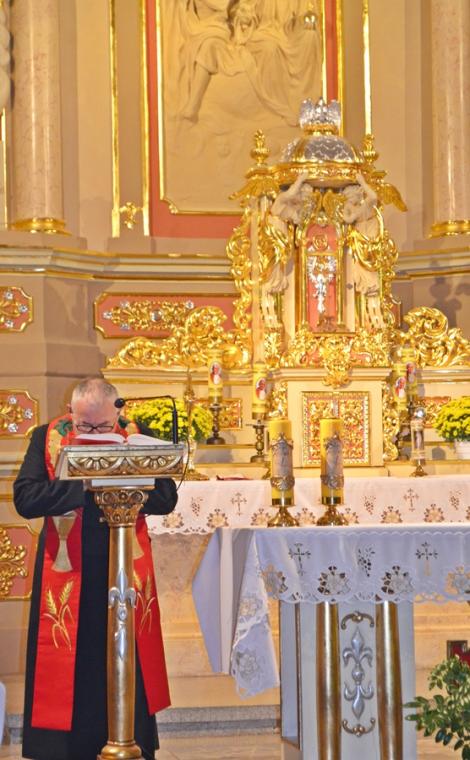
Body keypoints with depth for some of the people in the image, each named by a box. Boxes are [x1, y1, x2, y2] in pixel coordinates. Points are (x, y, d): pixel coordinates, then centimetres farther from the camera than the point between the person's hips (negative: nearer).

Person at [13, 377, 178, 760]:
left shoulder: (139, 437, 1)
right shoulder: (47, 437, 0)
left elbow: (166, 498, -4)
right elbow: (25, 498, -10)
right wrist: (84, 486, -19)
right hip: (66, 576, -1)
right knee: (69, 673, 2)